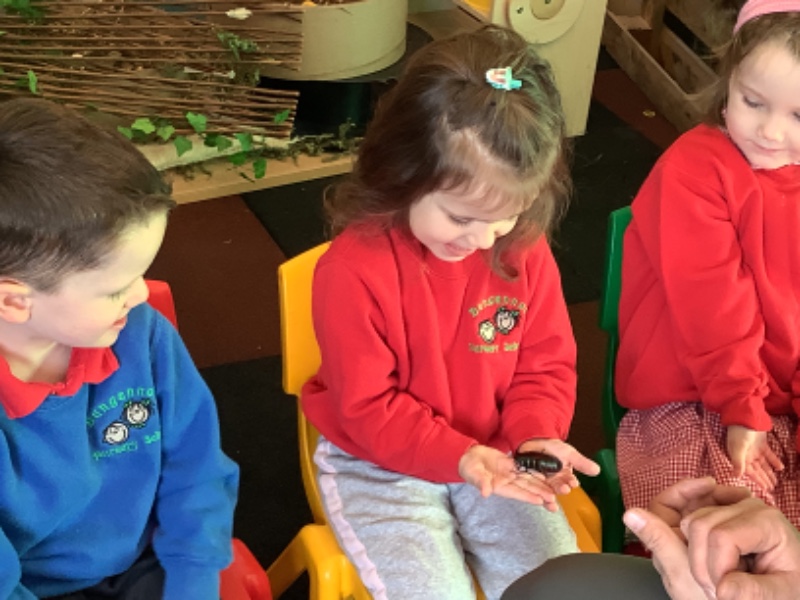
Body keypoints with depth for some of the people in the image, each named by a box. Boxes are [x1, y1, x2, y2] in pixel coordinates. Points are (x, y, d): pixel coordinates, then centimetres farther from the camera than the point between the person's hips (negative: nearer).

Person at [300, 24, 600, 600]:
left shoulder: (524, 250, -10)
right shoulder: (353, 269, -23)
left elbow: (545, 364, 1)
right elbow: (367, 409, -18)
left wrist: (535, 434, -18)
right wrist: (459, 456, -29)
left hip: (493, 455, 4)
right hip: (378, 465, -3)